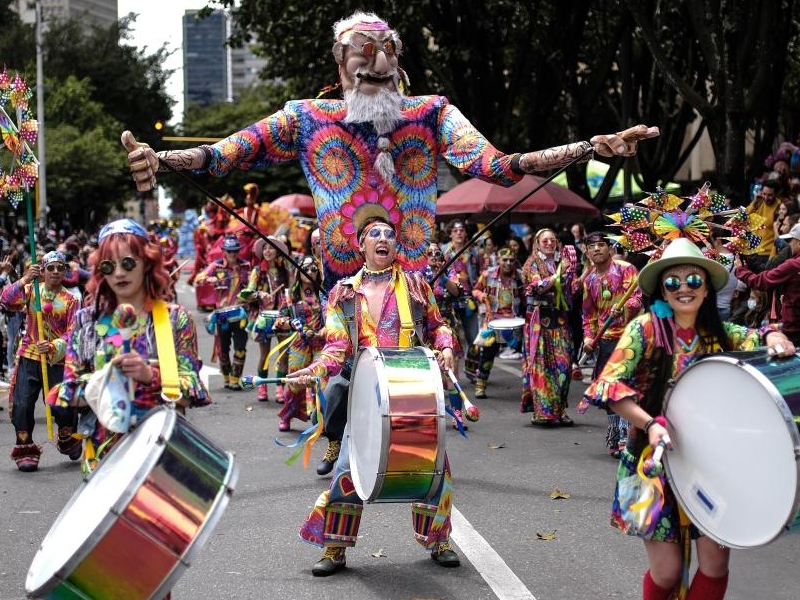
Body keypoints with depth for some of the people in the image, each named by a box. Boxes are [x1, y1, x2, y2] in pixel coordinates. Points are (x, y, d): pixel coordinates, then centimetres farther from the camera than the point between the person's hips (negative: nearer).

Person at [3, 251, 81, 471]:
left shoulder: (71, 301, 3)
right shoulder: (31, 290, 6)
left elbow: (73, 334, -7)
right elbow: (6, 301, -11)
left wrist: (54, 346, -25)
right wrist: (24, 280, -24)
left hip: (57, 361, -1)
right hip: (29, 358, 1)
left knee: (63, 406, -7)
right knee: (22, 405, -7)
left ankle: (68, 439, 25)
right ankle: (25, 450, 9)